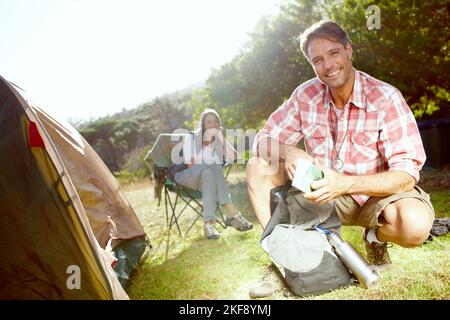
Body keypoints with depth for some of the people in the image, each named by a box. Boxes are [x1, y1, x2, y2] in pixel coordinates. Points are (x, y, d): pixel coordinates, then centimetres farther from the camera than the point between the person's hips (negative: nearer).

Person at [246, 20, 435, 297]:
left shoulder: (386, 98, -19)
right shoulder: (306, 95, -8)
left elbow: (406, 175, -24)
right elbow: (264, 141, -5)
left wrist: (345, 184, -41)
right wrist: (289, 153, -30)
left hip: (378, 194, -3)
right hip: (326, 194, 3)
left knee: (415, 225, -36)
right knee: (258, 168, -13)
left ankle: (376, 236, 1)